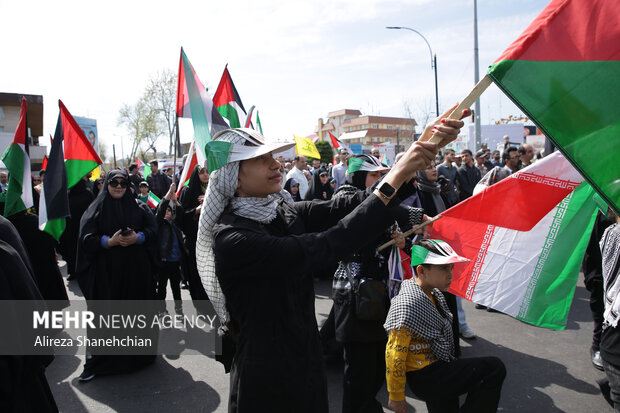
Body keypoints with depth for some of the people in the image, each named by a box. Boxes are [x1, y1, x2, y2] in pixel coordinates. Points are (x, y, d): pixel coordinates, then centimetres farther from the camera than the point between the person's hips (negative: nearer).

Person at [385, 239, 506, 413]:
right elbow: (394, 355, -22)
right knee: (495, 368, -12)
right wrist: (396, 397, -14)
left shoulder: (434, 293, 2)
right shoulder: (406, 306, -27)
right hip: (425, 378, -9)